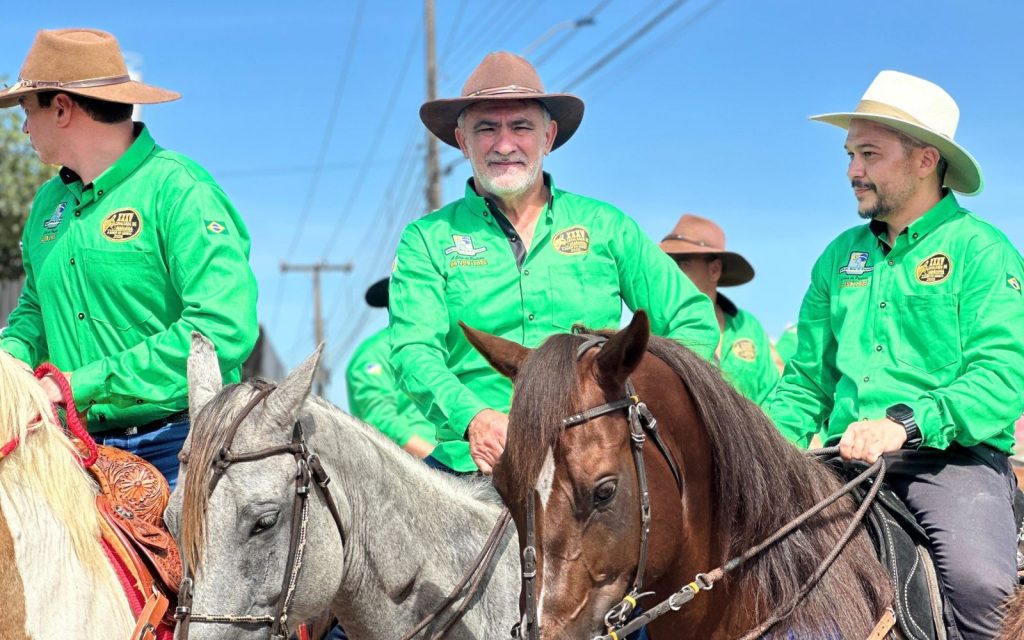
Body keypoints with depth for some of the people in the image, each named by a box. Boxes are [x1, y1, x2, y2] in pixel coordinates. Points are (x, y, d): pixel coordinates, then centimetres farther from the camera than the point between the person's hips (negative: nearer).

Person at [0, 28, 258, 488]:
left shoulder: (179, 191, -10)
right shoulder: (49, 203, 14)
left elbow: (225, 328, -21)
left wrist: (86, 382, -21)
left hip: (177, 446, -6)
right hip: (81, 447, 6)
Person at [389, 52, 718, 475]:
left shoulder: (605, 226, 14)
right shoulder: (427, 240, 10)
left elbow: (693, 321, 16)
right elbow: (414, 349, -3)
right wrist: (473, 418, -23)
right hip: (476, 466, -1)